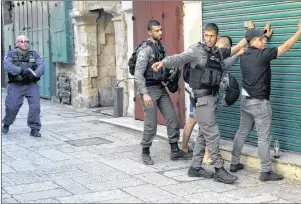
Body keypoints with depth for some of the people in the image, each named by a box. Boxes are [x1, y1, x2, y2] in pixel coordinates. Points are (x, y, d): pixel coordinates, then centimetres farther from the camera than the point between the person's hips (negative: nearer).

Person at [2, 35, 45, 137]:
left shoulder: (34, 55, 9)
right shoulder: (10, 54, 3)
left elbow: (41, 66, -5)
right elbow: (7, 66, -15)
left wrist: (35, 73, -27)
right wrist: (21, 70, -30)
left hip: (31, 85, 2)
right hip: (16, 86, -1)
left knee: (35, 106, -11)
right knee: (11, 107, -3)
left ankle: (34, 129, 0)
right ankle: (6, 125, 25)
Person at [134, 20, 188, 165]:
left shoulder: (161, 47, 9)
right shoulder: (145, 50, -15)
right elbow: (138, 74, -19)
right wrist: (144, 94, -24)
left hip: (161, 88, 7)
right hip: (149, 89, -7)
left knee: (172, 118, 3)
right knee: (151, 124, -3)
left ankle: (175, 151, 12)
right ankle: (145, 153, 15)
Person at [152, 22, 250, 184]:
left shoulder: (218, 53, 13)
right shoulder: (197, 50, -8)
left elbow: (223, 66, 23)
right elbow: (180, 58, -20)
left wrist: (237, 55, 15)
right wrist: (163, 63, -37)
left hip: (212, 97, 8)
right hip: (202, 97, -8)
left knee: (204, 134, 11)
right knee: (212, 133, -8)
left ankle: (195, 168, 19)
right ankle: (219, 170, -3)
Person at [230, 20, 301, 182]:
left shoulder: (244, 55, 6)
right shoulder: (262, 55, -16)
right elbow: (285, 47, -12)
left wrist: (266, 35, 37)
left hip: (246, 101, 8)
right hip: (260, 103, -8)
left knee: (242, 133, 16)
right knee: (263, 138, -3)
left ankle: (234, 163, 23)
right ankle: (266, 171, 1)